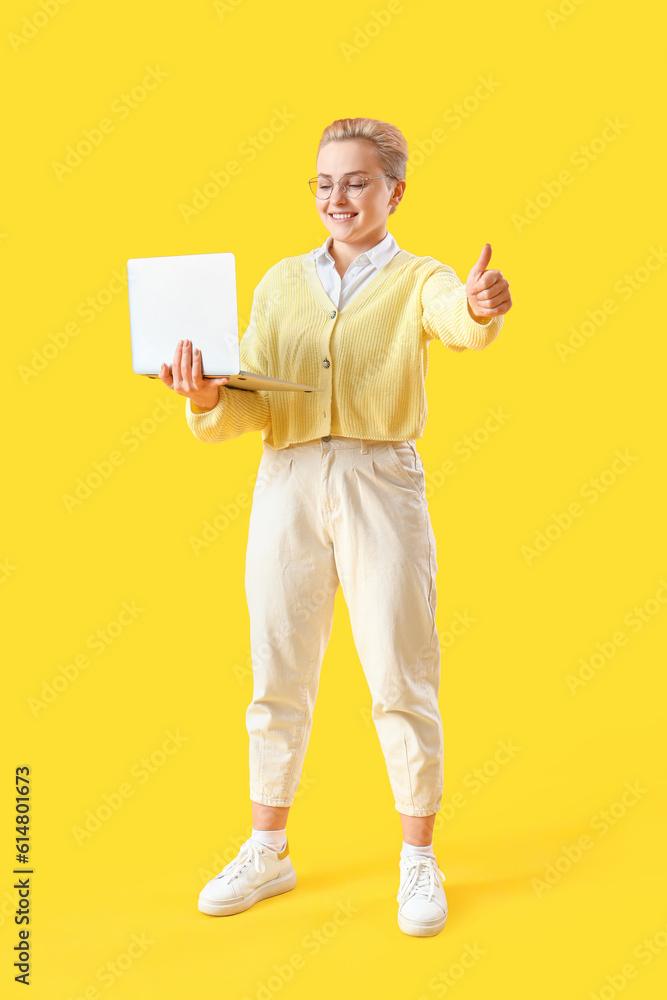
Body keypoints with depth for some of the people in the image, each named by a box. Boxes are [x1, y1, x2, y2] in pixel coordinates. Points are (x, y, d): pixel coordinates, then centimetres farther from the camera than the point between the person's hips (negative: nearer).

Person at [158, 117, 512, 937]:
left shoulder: (416, 279, 2)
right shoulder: (281, 282, 11)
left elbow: (457, 321, -23)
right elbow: (252, 403, 5)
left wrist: (482, 308, -46)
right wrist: (207, 397, -17)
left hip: (381, 481, -3)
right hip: (287, 482, 3)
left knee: (401, 678, 2)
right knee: (277, 677, 10)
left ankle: (419, 861, 20)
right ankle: (267, 852, 28)